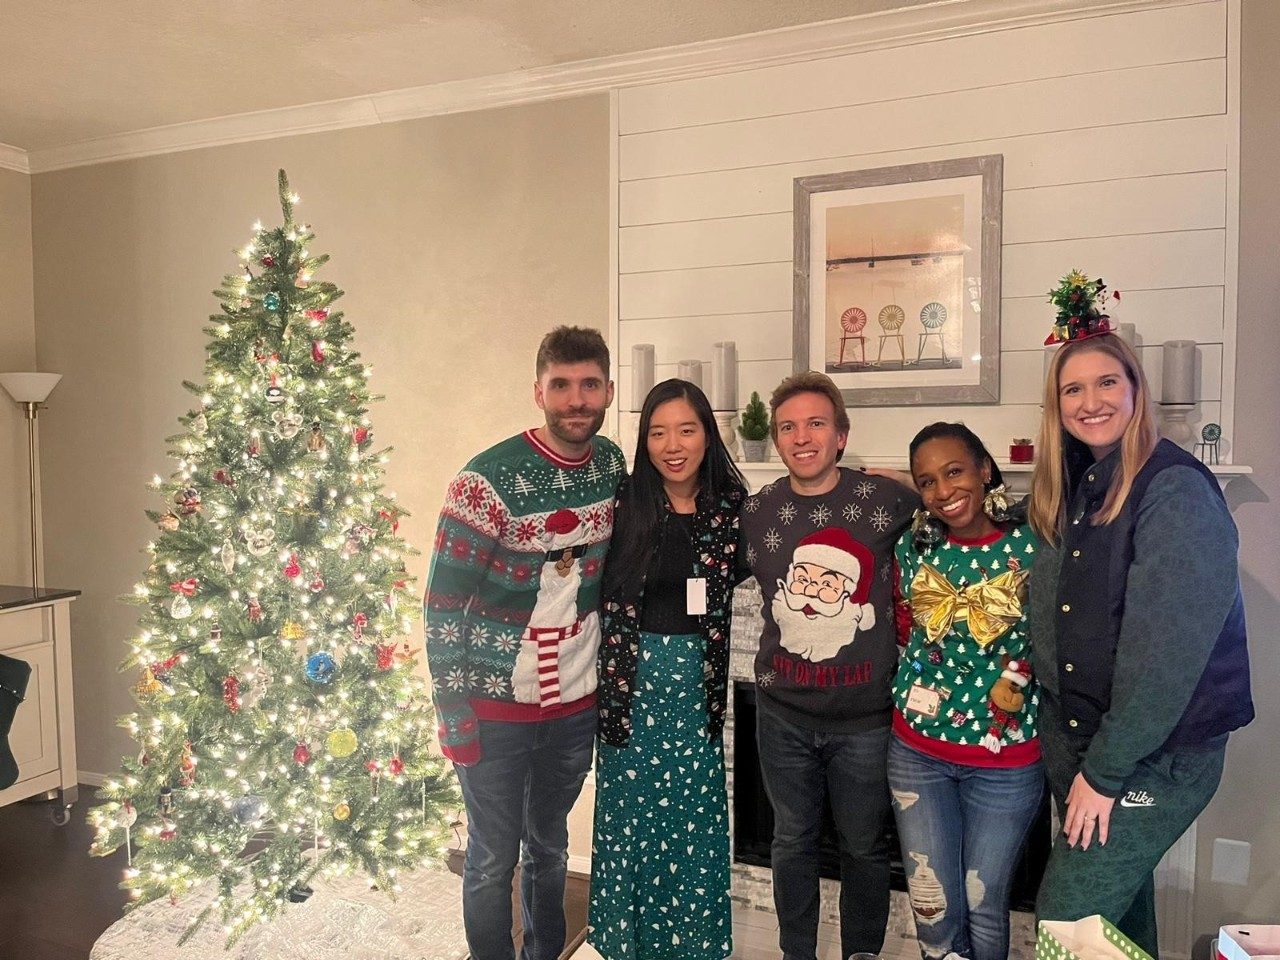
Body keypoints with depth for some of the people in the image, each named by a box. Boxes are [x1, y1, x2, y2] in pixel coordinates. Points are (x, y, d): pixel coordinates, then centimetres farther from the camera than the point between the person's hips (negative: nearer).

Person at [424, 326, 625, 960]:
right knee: (493, 860, 11)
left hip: (577, 700, 5)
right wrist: (454, 717, -14)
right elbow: (443, 602, -15)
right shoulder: (488, 478, -19)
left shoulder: (612, 465, -2)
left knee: (550, 847, 23)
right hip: (495, 707, -5)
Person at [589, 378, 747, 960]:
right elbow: (599, 592, -4)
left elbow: (738, 587, 6)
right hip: (633, 678, -1)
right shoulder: (625, 502, -6)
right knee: (632, 812, 12)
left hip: (698, 680, 1)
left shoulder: (731, 503, -1)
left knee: (696, 813, 12)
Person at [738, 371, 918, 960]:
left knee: (864, 847, 17)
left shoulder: (890, 502, -11)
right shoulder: (755, 513, -3)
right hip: (783, 713, 2)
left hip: (865, 716, -2)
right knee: (792, 842, 18)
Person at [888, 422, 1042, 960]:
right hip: (918, 749, 2)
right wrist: (918, 691, 3)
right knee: (932, 906, 11)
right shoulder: (915, 545, -2)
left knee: (983, 906, 13)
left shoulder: (1033, 544, -11)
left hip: (1007, 757, -2)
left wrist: (1019, 674, -12)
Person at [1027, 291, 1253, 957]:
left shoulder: (1175, 488, -17)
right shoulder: (1074, 491, 8)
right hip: (1079, 745, 7)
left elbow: (1167, 647, -22)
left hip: (1159, 757, -7)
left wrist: (1105, 770, -18)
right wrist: (1075, 756, 4)